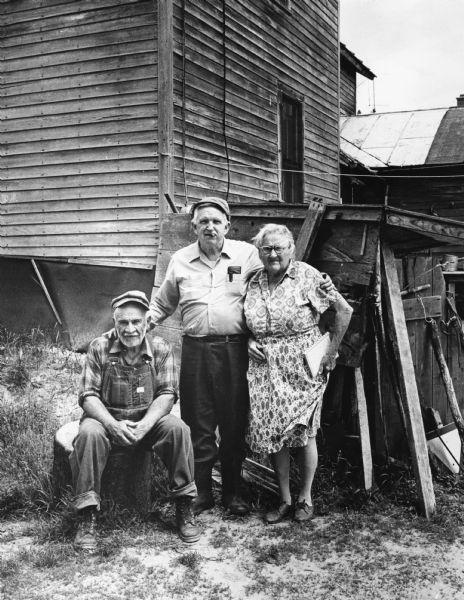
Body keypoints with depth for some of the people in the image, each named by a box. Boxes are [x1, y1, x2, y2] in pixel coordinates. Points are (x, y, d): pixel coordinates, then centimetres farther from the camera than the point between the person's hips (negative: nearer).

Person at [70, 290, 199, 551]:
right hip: (107, 417, -1)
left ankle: (184, 506, -11)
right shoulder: (100, 348, -8)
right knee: (89, 434, -33)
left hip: (149, 418, 1)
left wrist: (145, 425, -25)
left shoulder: (160, 349, -5)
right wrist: (113, 425, -27)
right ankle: (88, 516, -24)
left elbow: (167, 393, -8)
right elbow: (89, 395, -10)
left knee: (178, 429, -27)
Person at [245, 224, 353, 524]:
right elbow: (246, 325, 20)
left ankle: (305, 498, 20)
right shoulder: (254, 283, 7)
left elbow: (344, 311, -4)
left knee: (303, 432, 2)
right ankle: (285, 500, 20)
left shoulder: (308, 276, -7)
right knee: (272, 432, 5)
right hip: (265, 368, 4)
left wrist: (331, 352, -3)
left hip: (303, 367, -4)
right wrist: (249, 341, -1)